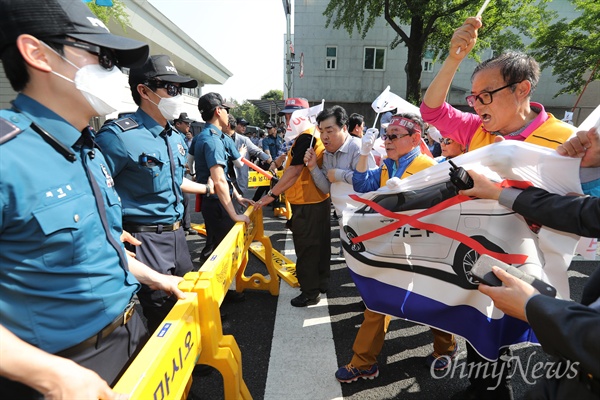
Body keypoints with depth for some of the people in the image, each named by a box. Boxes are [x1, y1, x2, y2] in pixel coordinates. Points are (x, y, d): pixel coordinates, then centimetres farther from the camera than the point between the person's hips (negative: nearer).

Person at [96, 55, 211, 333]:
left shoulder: (176, 138, 10)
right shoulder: (120, 135, -17)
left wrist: (209, 188, 27)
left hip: (176, 233, 8)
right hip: (145, 238, -8)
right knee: (161, 313, 7)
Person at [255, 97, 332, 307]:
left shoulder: (305, 138, -18)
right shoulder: (314, 134, 14)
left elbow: (294, 171, -22)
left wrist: (271, 194, -17)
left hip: (307, 203, -10)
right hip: (318, 199, 10)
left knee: (306, 248, 2)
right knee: (318, 244, 19)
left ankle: (310, 293, 17)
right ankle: (321, 283, 36)